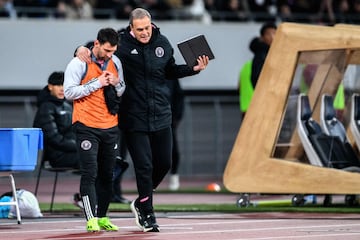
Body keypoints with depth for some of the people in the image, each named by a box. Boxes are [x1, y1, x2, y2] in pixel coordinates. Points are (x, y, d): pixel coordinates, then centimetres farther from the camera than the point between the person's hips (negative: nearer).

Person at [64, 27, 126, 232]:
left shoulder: (115, 62, 9)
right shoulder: (79, 64, -7)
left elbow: (123, 92, 18)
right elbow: (69, 92, -12)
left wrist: (117, 84, -5)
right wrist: (97, 83, -16)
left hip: (110, 127, 5)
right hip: (87, 126, -5)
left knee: (107, 174, 8)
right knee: (90, 173, -11)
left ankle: (102, 217, 16)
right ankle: (92, 219, -12)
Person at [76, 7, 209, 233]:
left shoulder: (163, 43, 2)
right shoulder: (122, 42, -10)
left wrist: (194, 69, 6)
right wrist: (82, 49, -19)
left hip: (161, 116, 4)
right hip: (134, 118, -4)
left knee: (164, 163, 10)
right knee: (144, 166, -5)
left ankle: (141, 201, 33)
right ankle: (147, 214, 8)